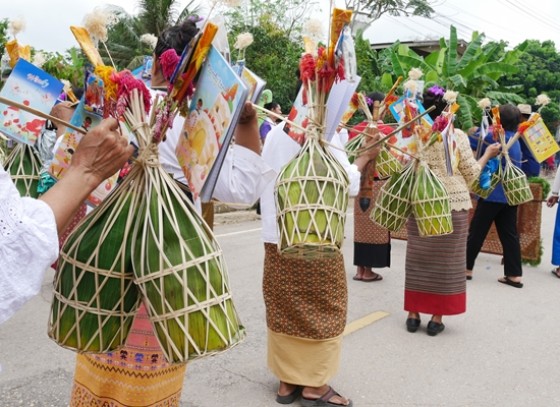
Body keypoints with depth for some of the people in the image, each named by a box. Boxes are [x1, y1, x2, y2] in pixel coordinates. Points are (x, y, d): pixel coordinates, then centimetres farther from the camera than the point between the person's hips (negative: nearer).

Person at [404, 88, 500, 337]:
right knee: (446, 260, 7)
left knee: (418, 258, 10)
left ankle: (413, 314, 16)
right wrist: (488, 155, 14)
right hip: (453, 205, -2)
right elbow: (470, 174, 0)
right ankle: (437, 318, 12)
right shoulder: (458, 136, -5)